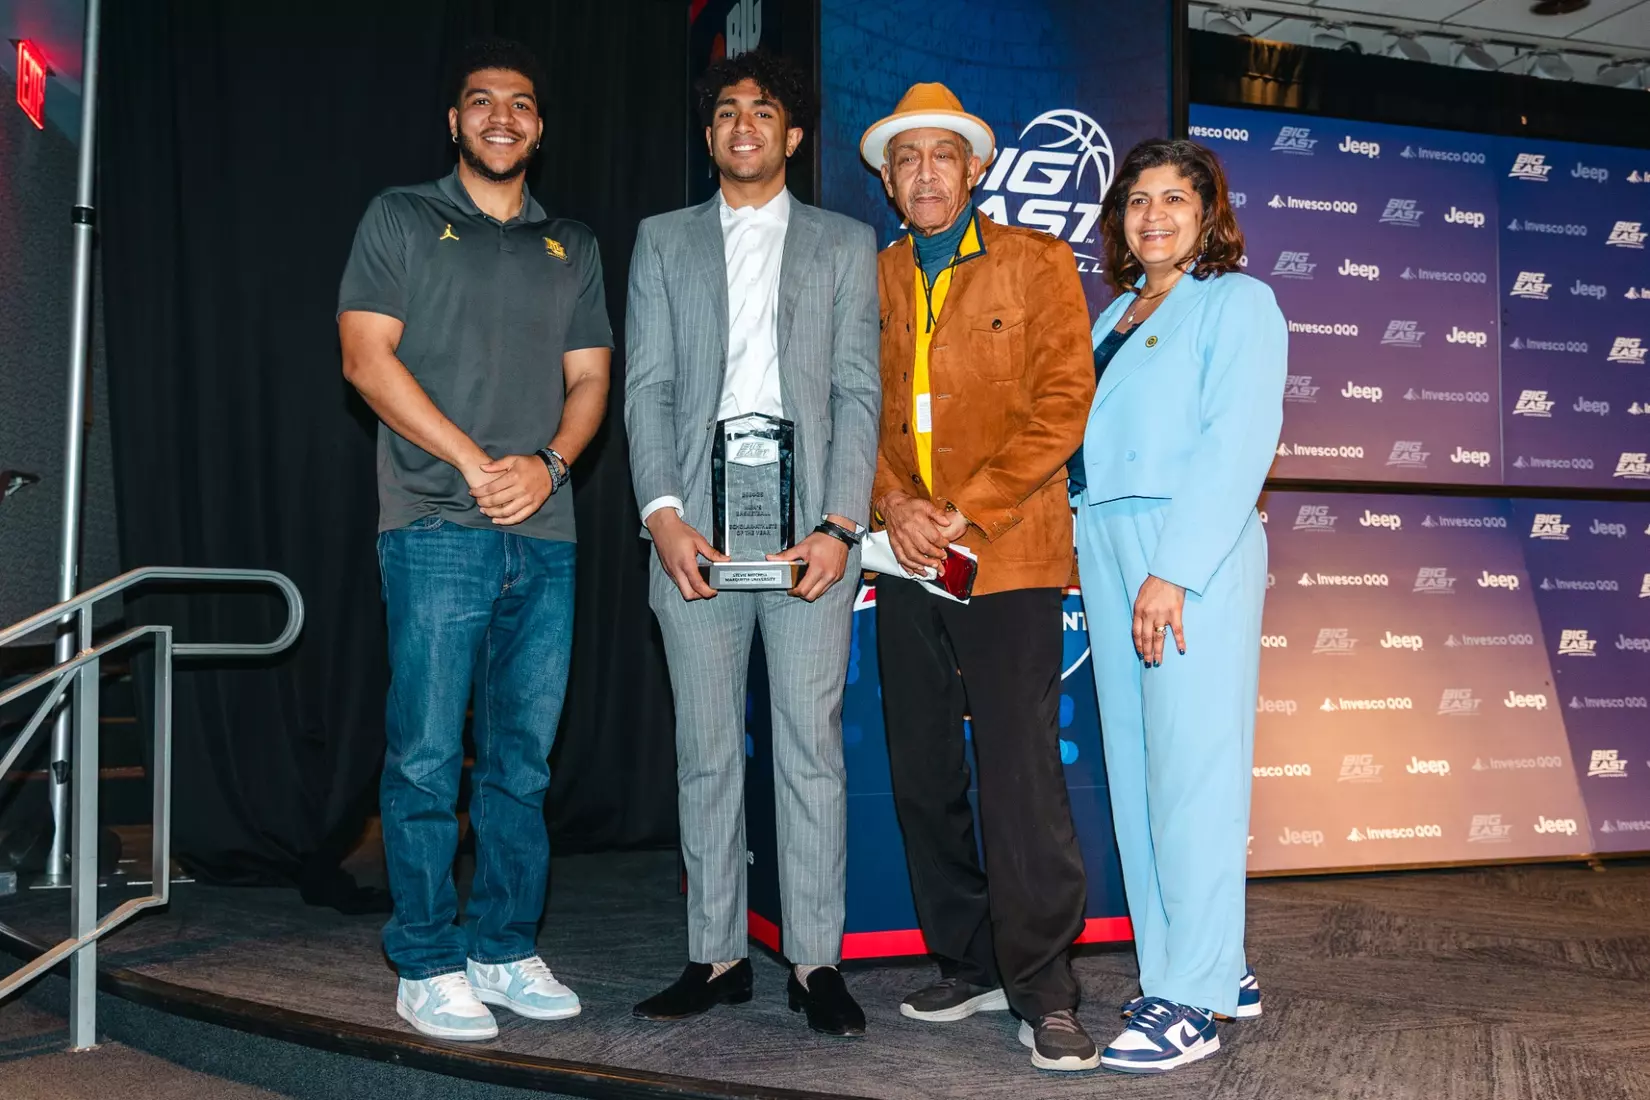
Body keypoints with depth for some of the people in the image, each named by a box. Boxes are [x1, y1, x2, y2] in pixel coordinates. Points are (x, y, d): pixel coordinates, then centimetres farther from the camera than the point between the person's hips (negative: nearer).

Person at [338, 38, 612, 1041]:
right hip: (437, 529, -4)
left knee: (523, 757, 7)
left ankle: (507, 949, 18)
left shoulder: (572, 246, 18)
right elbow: (368, 357, -3)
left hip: (545, 534, 4)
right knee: (428, 757, -2)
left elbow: (590, 378, 13)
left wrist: (548, 462, -7)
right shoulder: (401, 220, 8)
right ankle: (430, 966, 8)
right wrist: (474, 462, -11)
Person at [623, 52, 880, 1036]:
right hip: (696, 529, 1)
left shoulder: (845, 245, 13)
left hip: (808, 529, -1)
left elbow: (858, 393, 5)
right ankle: (717, 955, 15)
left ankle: (817, 961, 8)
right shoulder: (664, 242, 16)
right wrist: (663, 515, -7)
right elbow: (646, 388, 7)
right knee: (707, 751, 5)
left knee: (812, 744, -1)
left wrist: (840, 526, -8)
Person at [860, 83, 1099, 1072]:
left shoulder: (1037, 262, 3)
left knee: (1020, 768, -9)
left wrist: (968, 513, -11)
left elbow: (1063, 400, -5)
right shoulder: (872, 278, 14)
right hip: (906, 559, 5)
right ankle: (968, 965, 21)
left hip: (1008, 554, -4)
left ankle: (1045, 989, 1)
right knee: (923, 772, 7)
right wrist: (894, 507, -7)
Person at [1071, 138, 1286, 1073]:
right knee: (1136, 765, 7)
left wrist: (1173, 572, -19)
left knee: (1191, 764, -7)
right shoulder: (1115, 316, 23)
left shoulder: (1237, 302, 1)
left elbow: (1238, 443, -11)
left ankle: (1194, 999, -1)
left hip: (1195, 549, -7)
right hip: (1106, 544, 7)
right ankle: (1222, 968, 17)